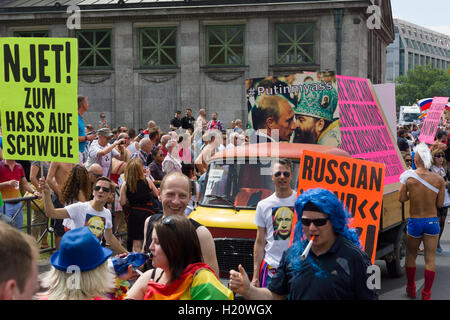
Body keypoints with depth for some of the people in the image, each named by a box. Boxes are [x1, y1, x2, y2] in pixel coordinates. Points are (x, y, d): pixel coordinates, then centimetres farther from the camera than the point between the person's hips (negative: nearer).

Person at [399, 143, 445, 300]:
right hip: (432, 222, 0)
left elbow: (401, 198, -3)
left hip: (414, 222, 0)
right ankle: (426, 294, 9)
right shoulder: (439, 179, -8)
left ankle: (411, 288, 31)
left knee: (411, 256, 19)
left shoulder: (408, 177, -10)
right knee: (430, 259, 6)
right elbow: (440, 203, -3)